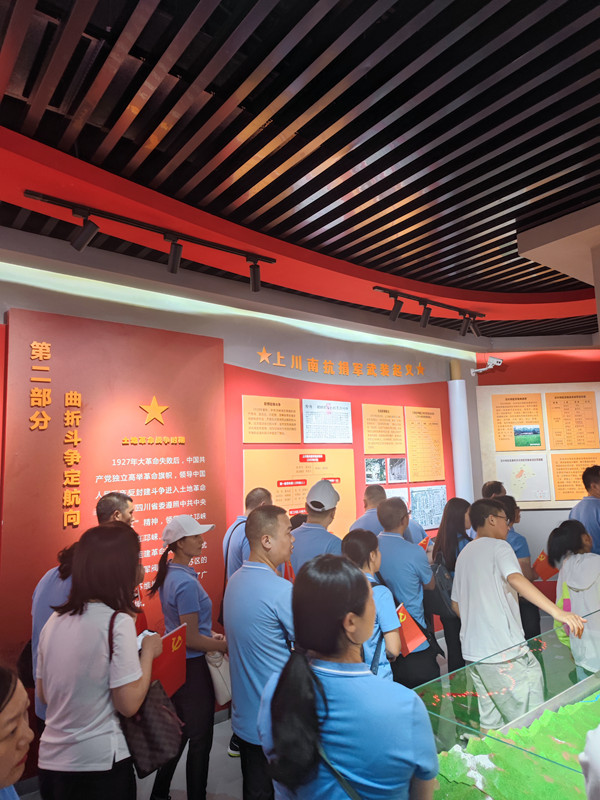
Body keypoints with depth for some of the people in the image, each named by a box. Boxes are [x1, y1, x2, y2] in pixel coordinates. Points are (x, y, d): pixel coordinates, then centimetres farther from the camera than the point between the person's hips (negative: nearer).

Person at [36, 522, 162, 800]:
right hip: (99, 764, -6)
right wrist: (148, 652, -6)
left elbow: (43, 694, 10)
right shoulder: (117, 621, -21)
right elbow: (129, 704, -19)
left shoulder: (55, 620, -1)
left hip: (50, 759, 6)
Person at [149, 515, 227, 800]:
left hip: (176, 664, 9)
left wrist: (209, 633, 9)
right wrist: (225, 645, -12)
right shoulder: (187, 583, -27)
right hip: (192, 667, -9)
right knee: (200, 738, 10)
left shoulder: (169, 574, 1)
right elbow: (191, 640, -23)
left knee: (179, 732, 25)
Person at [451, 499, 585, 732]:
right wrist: (557, 612, -34)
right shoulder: (498, 546, -8)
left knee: (489, 721, 16)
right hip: (504, 651, -8)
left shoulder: (464, 554, 15)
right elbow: (515, 579, -28)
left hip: (472, 650, 8)